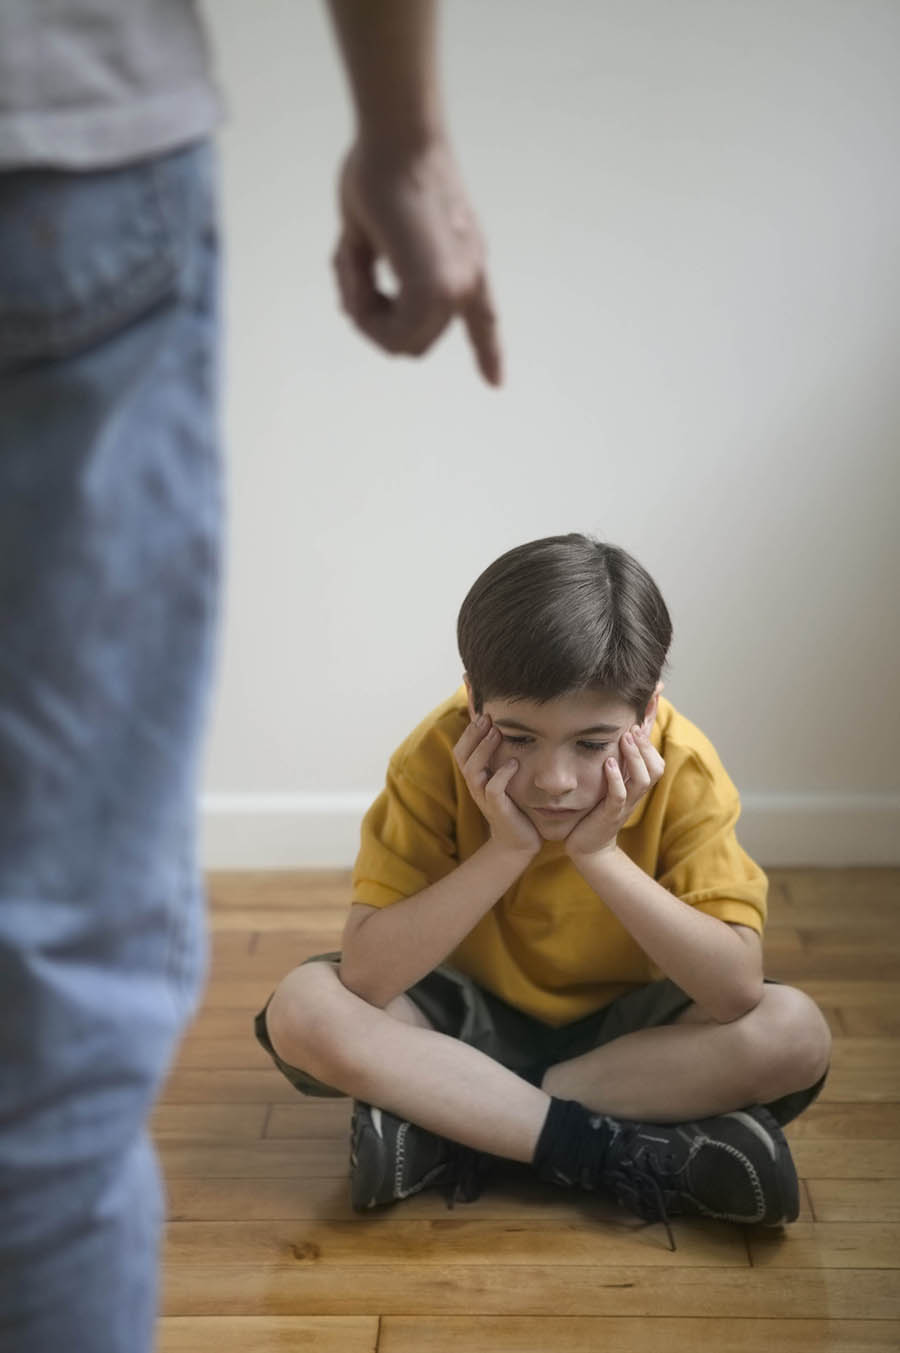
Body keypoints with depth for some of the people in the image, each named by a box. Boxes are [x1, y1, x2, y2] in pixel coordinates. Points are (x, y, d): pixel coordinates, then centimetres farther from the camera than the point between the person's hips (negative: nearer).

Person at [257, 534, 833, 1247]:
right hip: (467, 1020, 0)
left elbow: (738, 992, -27)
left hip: (622, 1028, 1)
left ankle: (452, 1124, -21)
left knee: (796, 1032, -27)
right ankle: (618, 1153, -25)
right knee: (301, 1011, -27)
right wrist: (507, 849, -34)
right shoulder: (437, 759, -22)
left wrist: (601, 854, -34)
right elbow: (364, 977, -27)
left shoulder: (683, 771, -21)